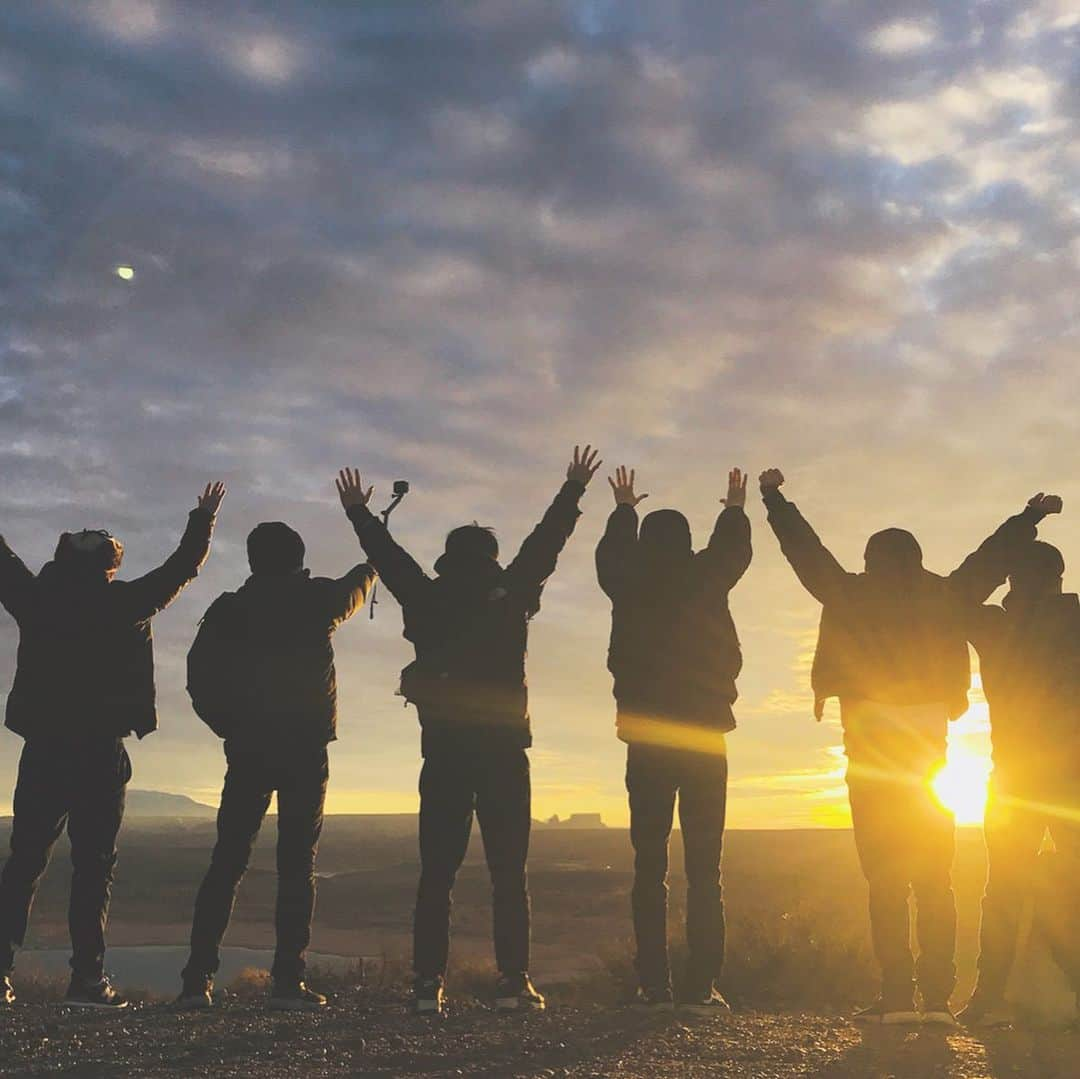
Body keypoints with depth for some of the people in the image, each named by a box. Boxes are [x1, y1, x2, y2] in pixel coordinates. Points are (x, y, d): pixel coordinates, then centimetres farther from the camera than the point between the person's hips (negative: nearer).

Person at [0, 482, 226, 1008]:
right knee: (93, 863, 0)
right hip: (100, 750, -3)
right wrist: (203, 521, 26)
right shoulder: (122, 603, -2)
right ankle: (87, 978, -4)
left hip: (43, 747, 3)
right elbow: (180, 570, 10)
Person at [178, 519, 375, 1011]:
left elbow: (199, 676, 1)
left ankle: (198, 977, 1)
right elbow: (356, 586, 25)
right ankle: (288, 980, -6)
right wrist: (373, 559, 46)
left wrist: (230, 725, 12)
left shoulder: (227, 609, 5)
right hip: (304, 748, -2)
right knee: (297, 863, -1)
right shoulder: (315, 600, 3)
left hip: (247, 748, 2)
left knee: (227, 860, 5)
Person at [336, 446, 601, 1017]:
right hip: (503, 750, -2)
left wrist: (359, 512, 32)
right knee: (508, 872, 2)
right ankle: (513, 981, -2)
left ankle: (429, 984, -1)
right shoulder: (509, 599, -1)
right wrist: (573, 491, 20)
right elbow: (545, 543, 9)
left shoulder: (427, 602, 3)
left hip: (444, 754, 2)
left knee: (437, 872, 4)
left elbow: (388, 557, 17)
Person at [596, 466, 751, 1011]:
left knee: (649, 864, 4)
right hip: (704, 736, -1)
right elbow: (733, 551, 20)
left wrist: (623, 509, 43)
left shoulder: (629, 586, 1)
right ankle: (702, 984, -3)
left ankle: (654, 984, 0)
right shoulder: (706, 579, -2)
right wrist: (735, 509, 41)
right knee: (704, 867, 1)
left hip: (646, 738, 1)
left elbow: (611, 554, 23)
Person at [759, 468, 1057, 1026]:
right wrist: (1031, 516, 37)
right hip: (929, 744, 3)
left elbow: (806, 550, 11)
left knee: (885, 875, -3)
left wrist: (774, 497, 24)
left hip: (873, 743, -2)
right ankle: (937, 996, 1)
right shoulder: (944, 597, 9)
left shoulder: (852, 595, 2)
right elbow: (991, 558, 22)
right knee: (934, 877, 5)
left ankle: (896, 995, -8)